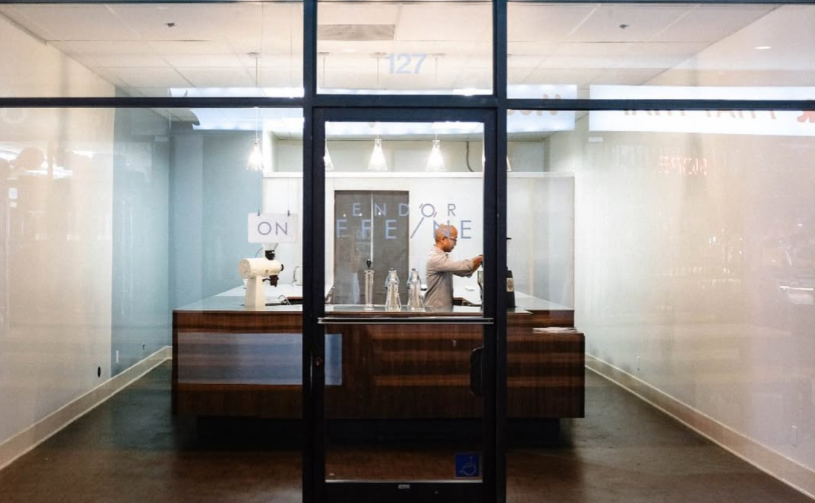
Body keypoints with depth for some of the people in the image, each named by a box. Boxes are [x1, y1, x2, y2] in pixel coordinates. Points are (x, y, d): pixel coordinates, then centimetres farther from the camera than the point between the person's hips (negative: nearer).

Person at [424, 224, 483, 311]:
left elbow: (465, 271, 15)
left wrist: (479, 260, -1)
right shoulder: (435, 258, -20)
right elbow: (461, 266, -29)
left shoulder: (443, 256, 13)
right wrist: (481, 258, -15)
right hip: (436, 310, -10)